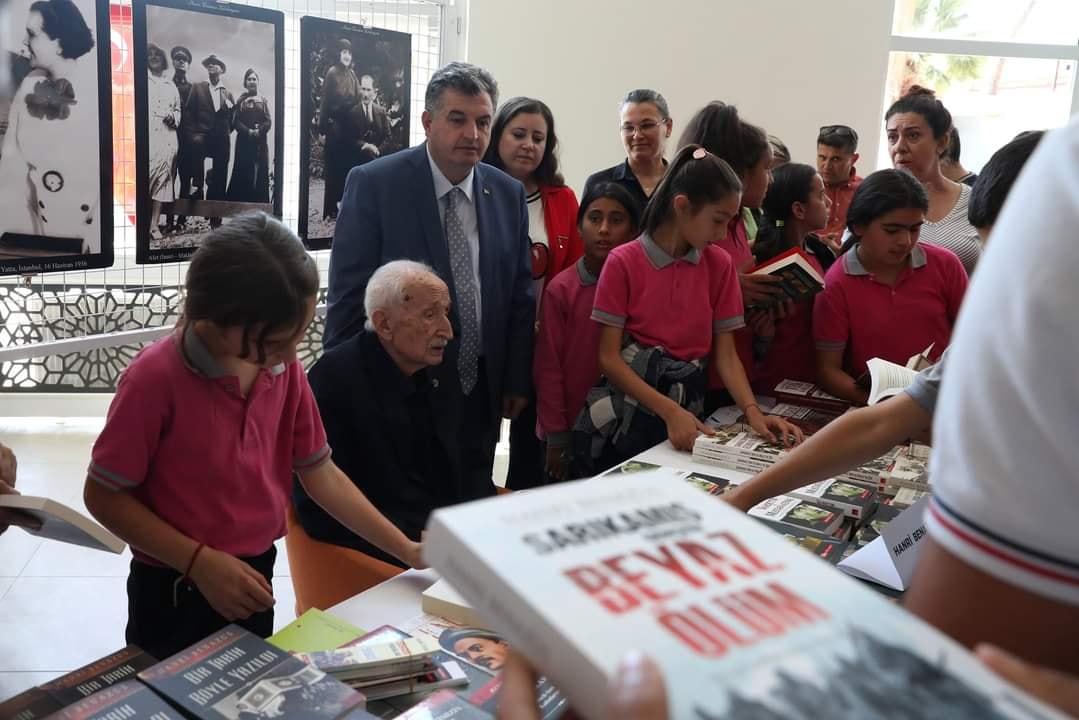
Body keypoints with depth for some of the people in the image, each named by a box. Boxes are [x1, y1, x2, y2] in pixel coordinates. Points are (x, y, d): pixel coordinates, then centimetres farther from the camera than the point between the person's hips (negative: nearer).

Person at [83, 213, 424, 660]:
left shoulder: (285, 368, -6)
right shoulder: (156, 378, -22)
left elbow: (320, 474, 1)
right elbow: (104, 496, -15)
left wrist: (407, 551, -2)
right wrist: (200, 561, -22)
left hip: (253, 582, 5)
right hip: (175, 594, -5)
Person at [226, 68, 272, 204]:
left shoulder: (263, 101, 11)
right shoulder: (240, 101, 10)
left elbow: (268, 122, 3)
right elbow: (236, 121, 1)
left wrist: (259, 131, -15)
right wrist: (248, 131, -15)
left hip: (260, 141, 1)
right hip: (244, 141, -1)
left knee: (260, 172, -4)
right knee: (242, 173, -4)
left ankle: (259, 202, -1)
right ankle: (240, 205, -2)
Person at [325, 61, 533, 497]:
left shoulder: (508, 194, 4)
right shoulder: (374, 184, -9)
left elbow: (520, 294, 10)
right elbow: (348, 297, -9)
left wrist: (517, 381, 7)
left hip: (480, 395, 4)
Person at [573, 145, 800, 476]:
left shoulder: (720, 265, 4)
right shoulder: (623, 262, -7)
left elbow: (725, 354, 3)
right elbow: (609, 358, -10)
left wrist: (752, 412, -14)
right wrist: (670, 411, -21)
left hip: (687, 407, 3)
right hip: (626, 415, -3)